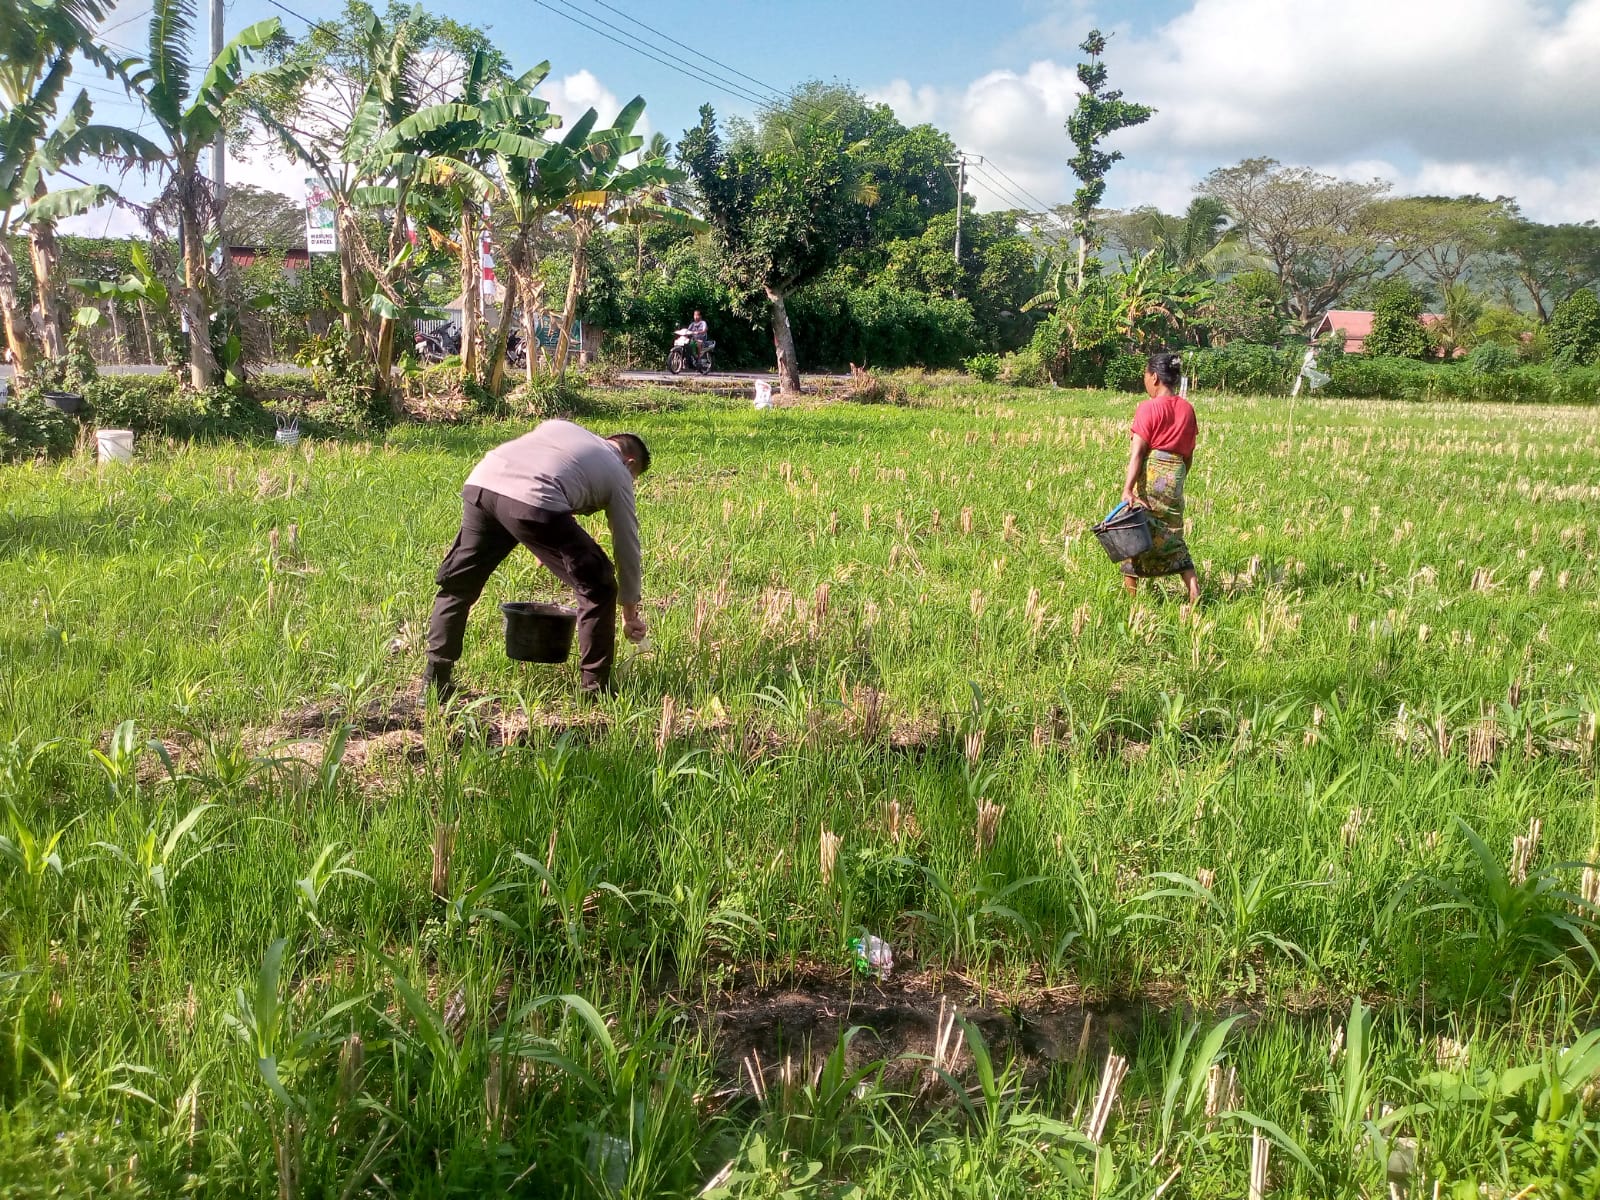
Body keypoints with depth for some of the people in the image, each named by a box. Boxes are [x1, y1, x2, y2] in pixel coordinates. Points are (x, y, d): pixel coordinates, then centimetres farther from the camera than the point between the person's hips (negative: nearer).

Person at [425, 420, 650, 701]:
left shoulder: (560, 426, 37)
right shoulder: (618, 473, 25)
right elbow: (628, 546, 27)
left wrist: (544, 546, 36)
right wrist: (630, 614, 38)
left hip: (480, 482, 5)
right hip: (533, 501, -5)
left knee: (456, 586, 23)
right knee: (598, 589, 13)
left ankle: (434, 682, 27)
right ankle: (595, 689, 17)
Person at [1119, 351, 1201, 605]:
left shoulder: (1149, 408, -8)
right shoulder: (1187, 409, 9)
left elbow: (1137, 453, -18)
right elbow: (1189, 455, 13)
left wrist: (1127, 490, -24)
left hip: (1150, 472, -6)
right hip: (1176, 473, 6)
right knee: (1173, 537, 13)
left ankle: (1130, 594, 9)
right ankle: (1194, 593, 3)